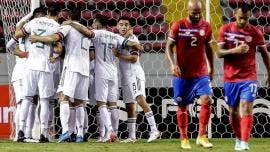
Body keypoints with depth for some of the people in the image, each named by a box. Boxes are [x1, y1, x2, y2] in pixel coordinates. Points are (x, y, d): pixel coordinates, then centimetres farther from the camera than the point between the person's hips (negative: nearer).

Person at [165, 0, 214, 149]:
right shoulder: (178, 26, -7)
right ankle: (184, 139, 16)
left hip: (201, 73, 2)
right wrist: (172, 64, -17)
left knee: (207, 100, -15)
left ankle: (201, 136, -6)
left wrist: (211, 68, 16)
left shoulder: (206, 27, 1)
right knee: (182, 106, 4)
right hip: (182, 74, -2)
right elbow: (169, 46, -2)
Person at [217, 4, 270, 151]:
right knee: (233, 111, 11)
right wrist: (235, 50, -22)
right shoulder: (225, 30, -1)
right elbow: (219, 53, -5)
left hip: (249, 78, -2)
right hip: (230, 78, 2)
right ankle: (238, 139, 30)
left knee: (246, 109, -16)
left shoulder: (255, 32, -3)